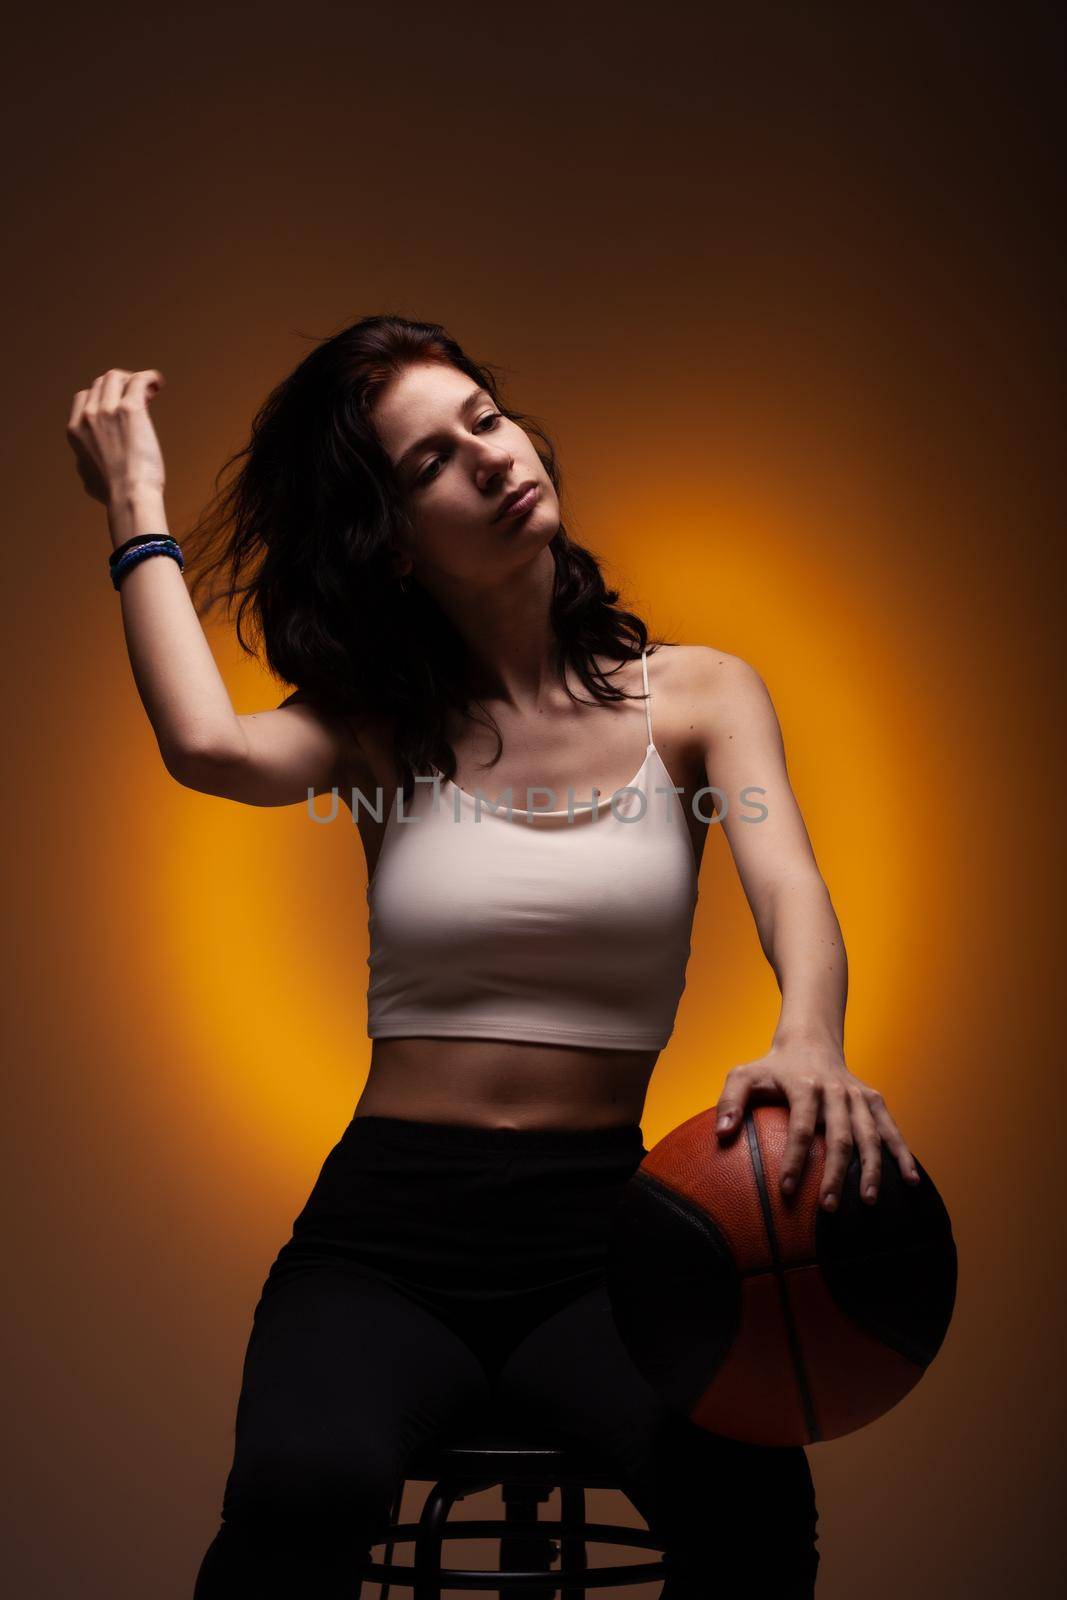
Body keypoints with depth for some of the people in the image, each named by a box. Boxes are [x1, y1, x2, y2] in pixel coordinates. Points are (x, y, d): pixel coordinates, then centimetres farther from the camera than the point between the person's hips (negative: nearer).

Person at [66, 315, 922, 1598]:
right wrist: (138, 510, -1)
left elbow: (789, 885, -11)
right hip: (387, 1221, 0)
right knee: (299, 1490, -31)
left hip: (602, 1226, 1)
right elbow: (207, 747, -15)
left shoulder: (696, 695, 6)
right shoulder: (377, 723, 7)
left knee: (748, 1494, -29)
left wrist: (807, 1042, -34)